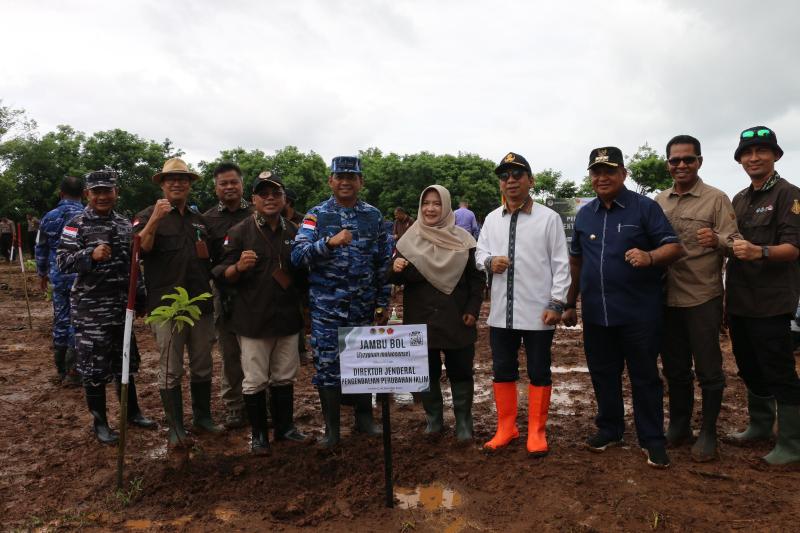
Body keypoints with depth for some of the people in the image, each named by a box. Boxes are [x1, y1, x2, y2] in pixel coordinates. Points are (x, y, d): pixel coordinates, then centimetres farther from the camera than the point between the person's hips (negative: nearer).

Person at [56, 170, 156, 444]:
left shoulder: (125, 224, 10)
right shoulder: (76, 225, -5)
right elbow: (62, 261, -13)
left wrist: (140, 296, 16)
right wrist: (90, 254, -30)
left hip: (122, 306, 5)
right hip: (90, 308, -5)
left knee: (125, 361, 15)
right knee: (94, 365, 2)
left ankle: (132, 412, 30)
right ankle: (100, 422, 17)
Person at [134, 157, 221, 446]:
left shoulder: (200, 219, 16)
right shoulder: (148, 215, 0)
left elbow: (212, 258, 24)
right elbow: (138, 249, -17)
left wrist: (207, 253, 2)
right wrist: (154, 220, -29)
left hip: (201, 302, 5)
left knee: (202, 366, 14)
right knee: (170, 370, 2)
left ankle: (203, 416, 28)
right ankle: (176, 427, 13)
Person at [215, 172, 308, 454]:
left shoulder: (294, 231, 10)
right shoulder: (239, 232, -4)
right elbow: (225, 276, -5)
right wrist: (239, 267, -26)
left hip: (288, 317, 4)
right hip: (253, 318, -4)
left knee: (285, 377, 15)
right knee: (255, 381, 4)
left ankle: (285, 426, 31)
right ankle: (259, 434, 21)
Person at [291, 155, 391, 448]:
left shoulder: (373, 216, 5)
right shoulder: (317, 215, -1)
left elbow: (384, 262, 7)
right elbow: (298, 254, -12)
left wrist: (382, 303, 4)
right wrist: (330, 242, -27)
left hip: (364, 306, 2)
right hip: (326, 306, -2)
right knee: (327, 366, 4)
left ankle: (364, 419, 30)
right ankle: (331, 429, 19)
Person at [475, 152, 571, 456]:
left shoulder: (548, 218, -4)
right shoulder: (492, 219, 8)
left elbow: (560, 264, -5)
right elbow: (479, 252, 14)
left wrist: (557, 303, -10)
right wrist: (489, 261, -10)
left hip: (538, 311, -4)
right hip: (501, 311, 4)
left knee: (539, 373, 8)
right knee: (502, 371, 13)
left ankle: (536, 433, 23)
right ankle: (506, 428, 29)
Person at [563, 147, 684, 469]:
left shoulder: (645, 208, -3)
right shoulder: (584, 215, 11)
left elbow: (674, 247, -9)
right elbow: (576, 261, 18)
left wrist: (649, 256, -31)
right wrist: (570, 303, 19)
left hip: (639, 312, -4)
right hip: (595, 313, 5)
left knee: (644, 377, 5)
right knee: (602, 374, 13)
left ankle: (652, 440, 19)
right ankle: (609, 429, 29)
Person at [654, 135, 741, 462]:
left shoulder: (716, 199, -5)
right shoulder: (659, 201, 8)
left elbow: (735, 242, -11)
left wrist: (717, 240, -31)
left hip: (703, 298, -4)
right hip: (667, 298, 4)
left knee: (708, 370, 5)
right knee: (674, 368, 15)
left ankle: (708, 432, 21)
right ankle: (679, 425, 31)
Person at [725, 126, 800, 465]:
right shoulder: (739, 200, 14)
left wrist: (760, 252, -35)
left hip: (771, 303, -7)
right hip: (739, 301, 8)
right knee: (749, 369, 18)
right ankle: (760, 425, 35)